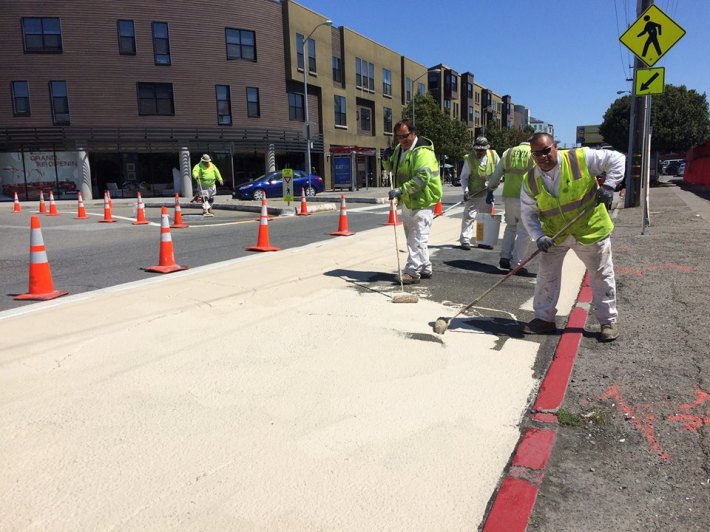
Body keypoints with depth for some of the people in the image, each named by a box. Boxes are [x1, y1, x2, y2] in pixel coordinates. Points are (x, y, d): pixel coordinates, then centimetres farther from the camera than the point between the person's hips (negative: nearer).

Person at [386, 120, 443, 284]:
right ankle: (425, 269, 27)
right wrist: (388, 159, 3)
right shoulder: (399, 149, 12)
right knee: (414, 238, 16)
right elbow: (392, 169, 25)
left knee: (417, 239, -10)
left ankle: (412, 272, -8)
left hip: (421, 202, -10)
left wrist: (401, 190, -36)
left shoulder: (422, 152, -18)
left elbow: (422, 178, -30)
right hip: (407, 202, 10)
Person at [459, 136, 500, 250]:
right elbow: (464, 177, -6)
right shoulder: (469, 159, -13)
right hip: (473, 193, -4)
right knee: (469, 216, -12)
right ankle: (465, 240, -8)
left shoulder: (494, 156, -6)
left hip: (488, 193, 4)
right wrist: (465, 190, -20)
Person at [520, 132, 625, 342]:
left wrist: (609, 186, -19)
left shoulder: (581, 159, -17)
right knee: (547, 275, 7)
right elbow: (528, 213, -4)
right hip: (554, 235, 3)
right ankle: (544, 318, 22)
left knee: (601, 276, 9)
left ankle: (609, 321, 25)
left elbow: (616, 159, -7)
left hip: (591, 230, -2)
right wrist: (539, 236, -18)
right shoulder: (530, 180, -9)